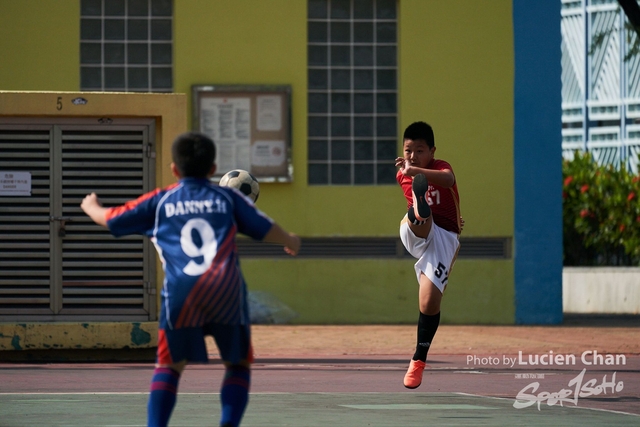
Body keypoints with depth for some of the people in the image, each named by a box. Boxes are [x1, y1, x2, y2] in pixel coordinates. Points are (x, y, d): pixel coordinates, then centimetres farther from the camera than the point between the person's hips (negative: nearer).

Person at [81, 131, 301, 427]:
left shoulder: (160, 202, 15)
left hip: (180, 296, 0)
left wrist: (90, 206, 45)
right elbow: (267, 230, 20)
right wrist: (291, 242, 42)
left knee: (170, 365, 15)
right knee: (238, 364, 16)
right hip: (227, 292, 0)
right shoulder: (228, 197, 16)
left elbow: (109, 219, 22)